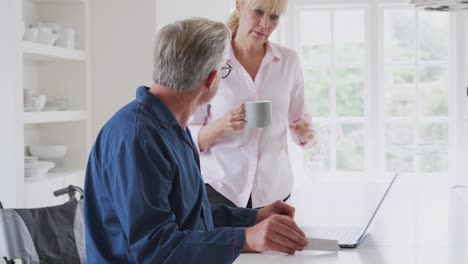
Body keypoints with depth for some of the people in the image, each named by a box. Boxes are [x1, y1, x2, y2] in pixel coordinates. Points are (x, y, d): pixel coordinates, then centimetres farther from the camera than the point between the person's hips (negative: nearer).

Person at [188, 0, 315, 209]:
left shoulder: (289, 61, 0)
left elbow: (299, 120, 9)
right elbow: (189, 137, -5)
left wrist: (304, 133, -12)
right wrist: (221, 125, -24)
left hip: (274, 189, 2)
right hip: (220, 187, -2)